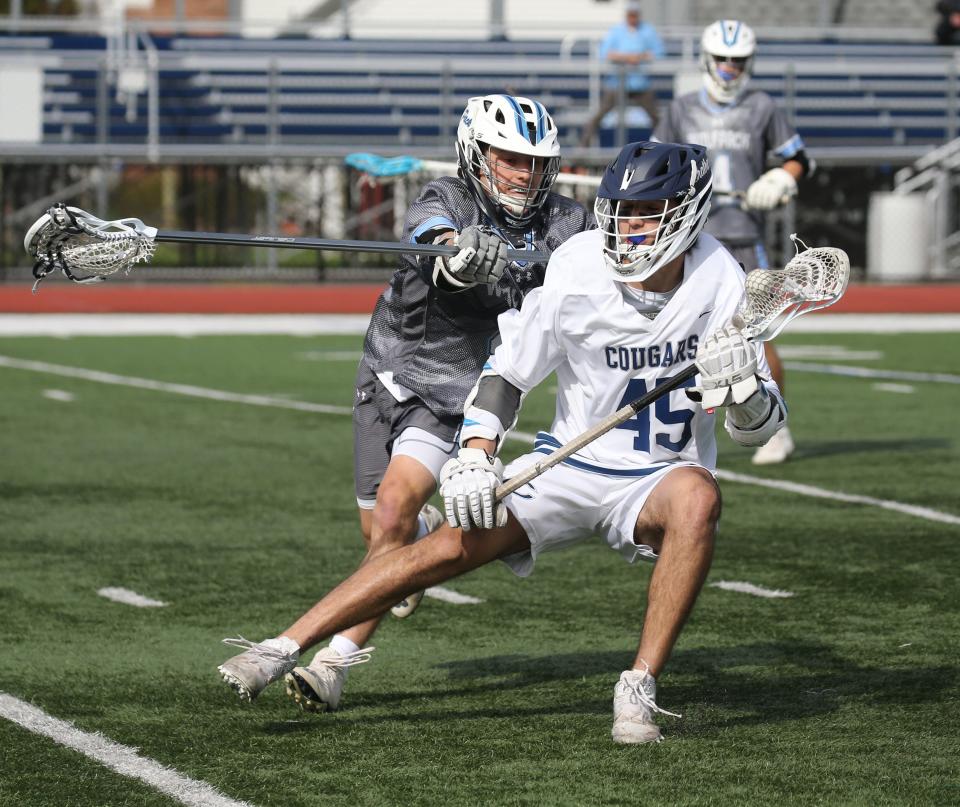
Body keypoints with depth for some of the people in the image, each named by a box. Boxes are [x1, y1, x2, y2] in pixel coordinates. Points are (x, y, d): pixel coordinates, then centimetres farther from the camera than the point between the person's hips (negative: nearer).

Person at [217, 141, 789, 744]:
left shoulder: (720, 282, -13)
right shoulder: (578, 275, -15)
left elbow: (762, 428, -8)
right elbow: (507, 371, -2)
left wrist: (742, 385, -30)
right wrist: (474, 456, -17)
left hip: (658, 482, 0)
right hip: (570, 466, 0)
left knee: (698, 496, -35)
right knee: (452, 546, -19)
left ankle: (641, 685, -28)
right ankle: (283, 650, -11)